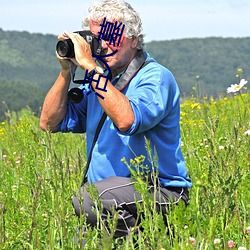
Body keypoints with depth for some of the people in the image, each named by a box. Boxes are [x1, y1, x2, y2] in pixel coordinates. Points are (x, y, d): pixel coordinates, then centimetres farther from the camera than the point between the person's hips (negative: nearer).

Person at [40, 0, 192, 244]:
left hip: (160, 192, -7)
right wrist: (66, 71, 2)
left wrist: (91, 67, -23)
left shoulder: (155, 78, -8)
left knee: (87, 199, -32)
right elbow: (50, 123, 13)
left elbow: (126, 121, -29)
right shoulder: (99, 80, 14)